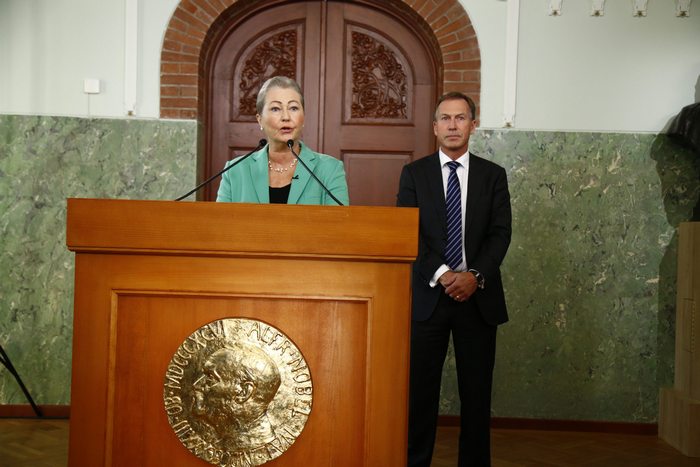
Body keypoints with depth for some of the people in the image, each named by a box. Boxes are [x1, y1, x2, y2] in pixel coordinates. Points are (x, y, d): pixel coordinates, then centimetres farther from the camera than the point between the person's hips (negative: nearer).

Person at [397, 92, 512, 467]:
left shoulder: (493, 175, 9)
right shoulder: (414, 173, 7)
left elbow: (501, 232, 1)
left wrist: (475, 275, -15)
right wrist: (441, 274, -15)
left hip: (478, 297, 1)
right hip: (428, 295, -1)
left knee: (476, 393, 6)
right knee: (420, 390, 2)